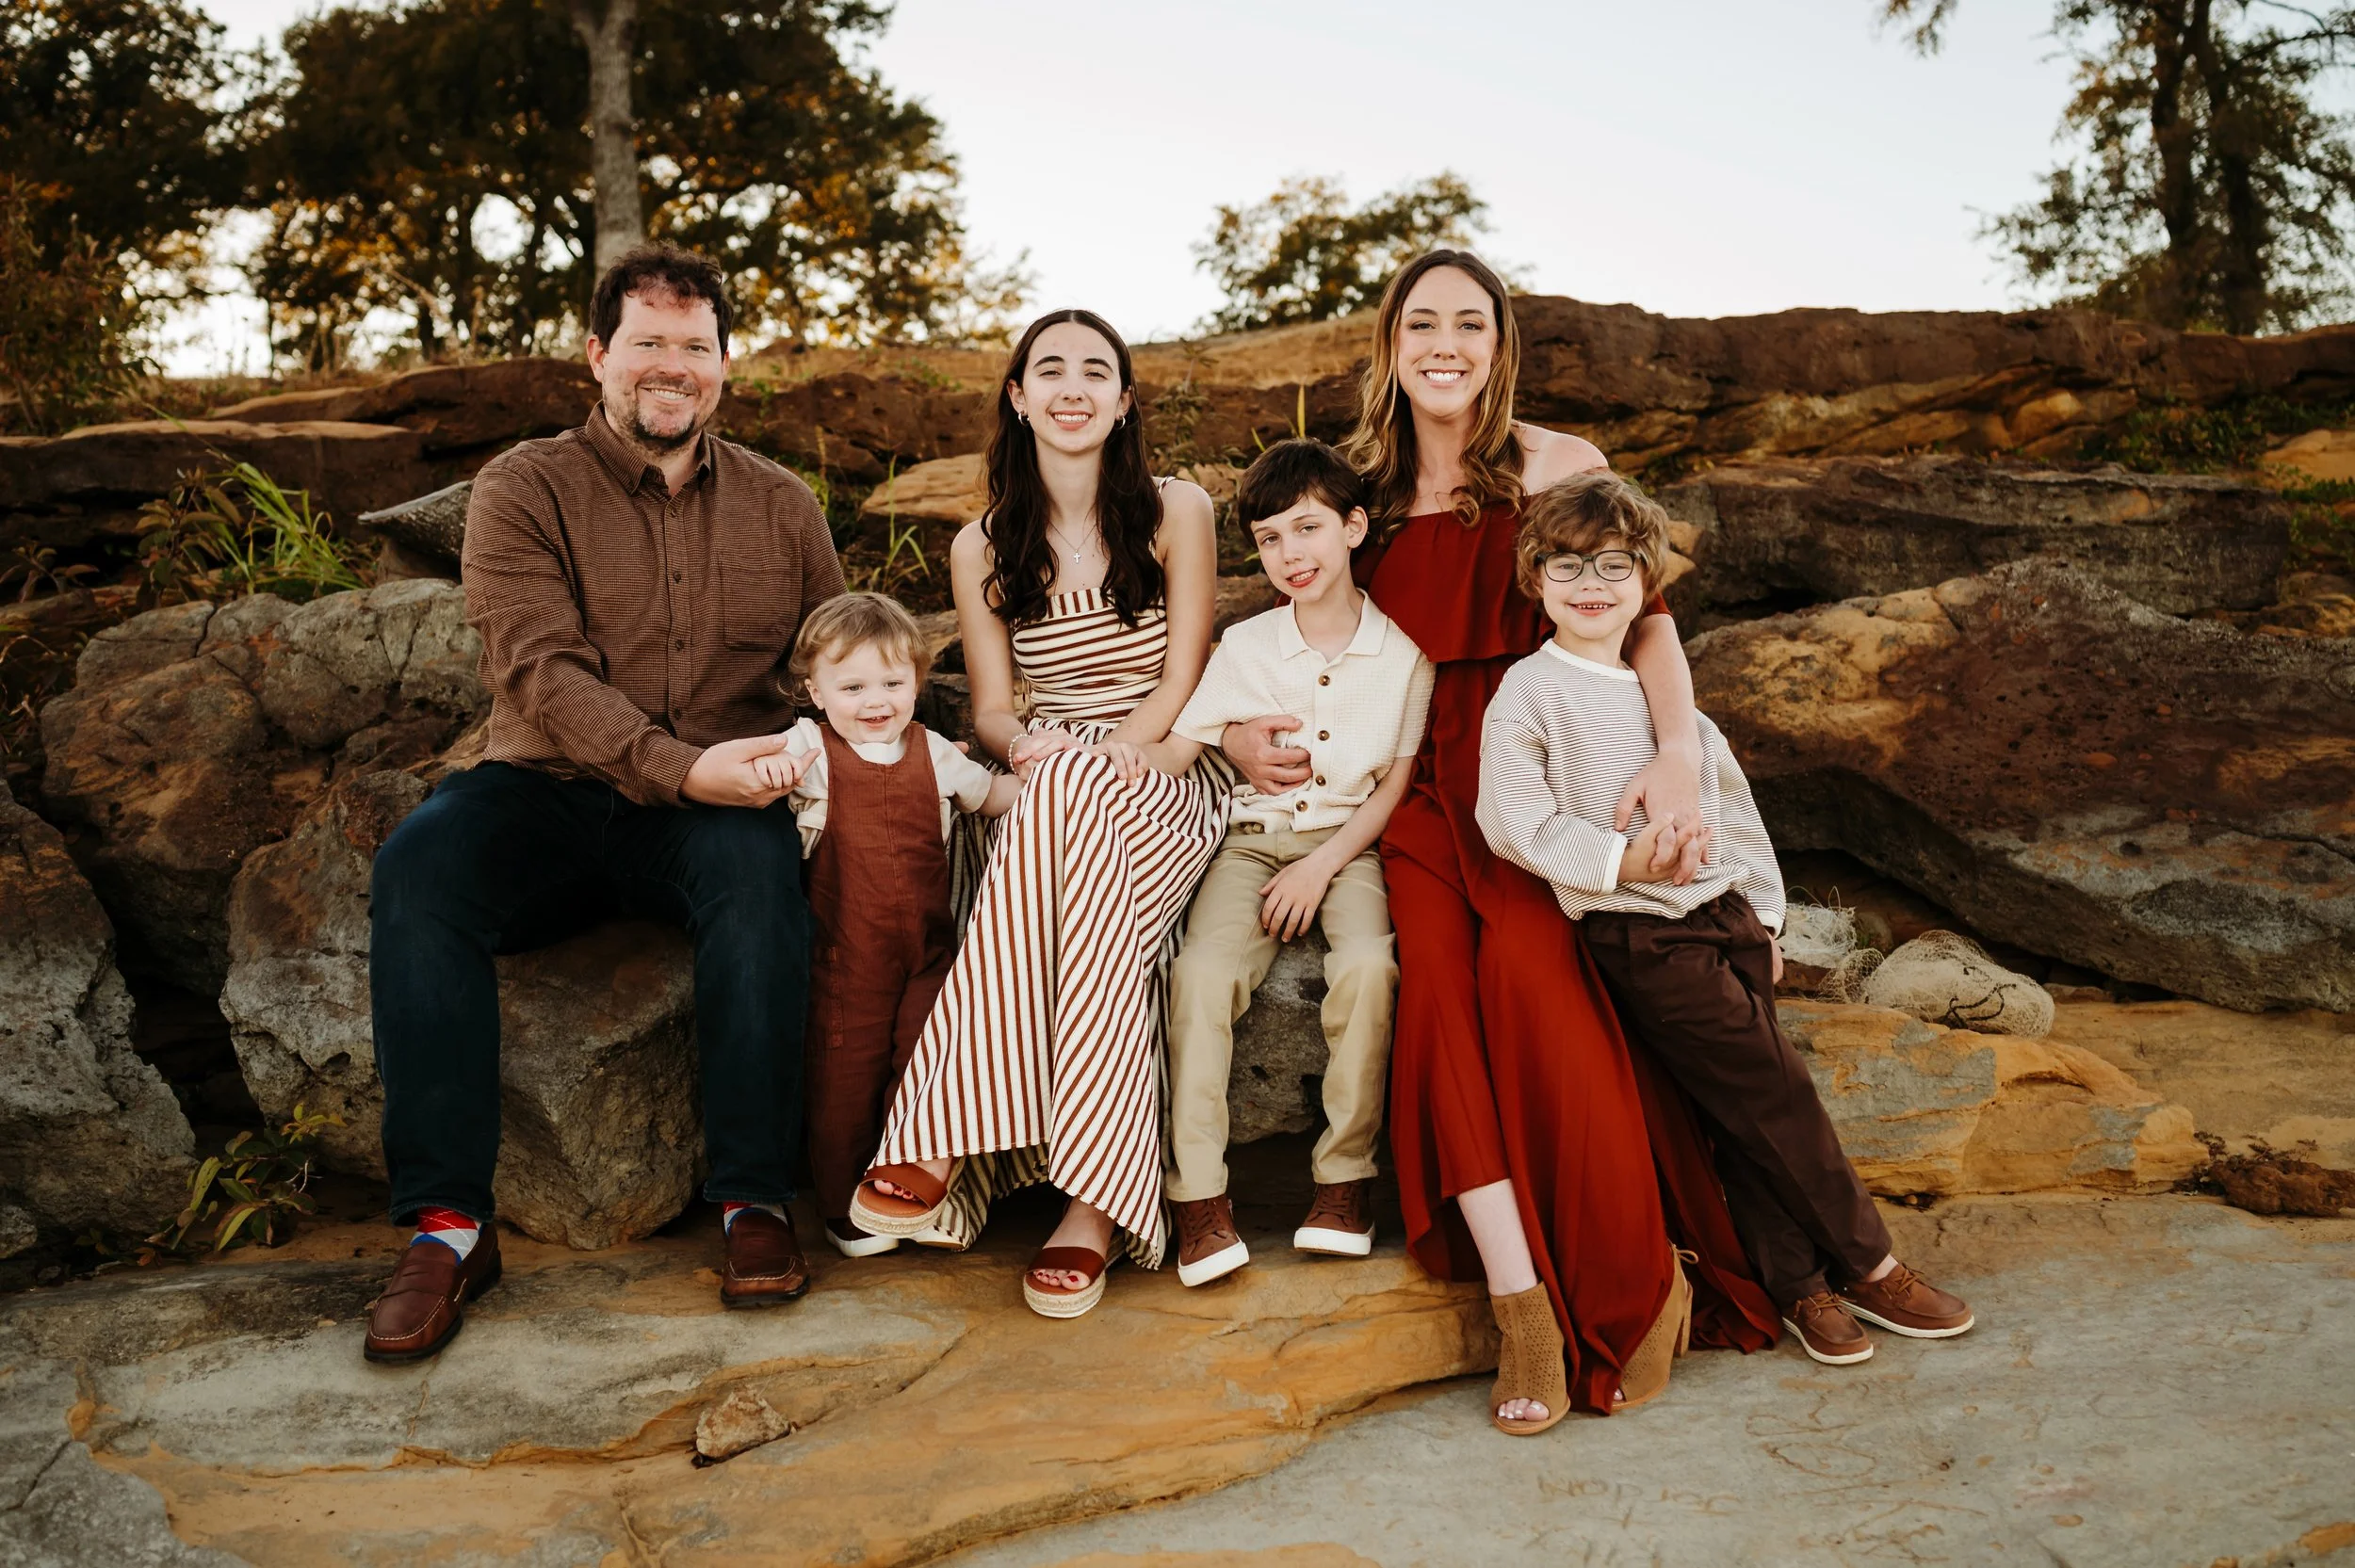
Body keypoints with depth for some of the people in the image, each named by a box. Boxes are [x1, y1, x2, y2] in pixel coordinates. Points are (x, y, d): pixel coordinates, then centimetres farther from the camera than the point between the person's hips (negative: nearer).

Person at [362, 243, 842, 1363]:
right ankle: (447, 1224, -22)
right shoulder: (523, 490, 3)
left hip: (713, 804, 1)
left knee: (760, 863, -34)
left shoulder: (779, 506, 12)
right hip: (551, 788, 0)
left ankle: (755, 1200, -22)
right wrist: (679, 766, -25)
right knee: (418, 868, -30)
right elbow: (543, 671, -11)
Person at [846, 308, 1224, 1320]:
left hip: (1168, 784, -2)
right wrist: (1023, 742, -18)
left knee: (1071, 796, -39)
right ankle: (1094, 1198, -38)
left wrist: (1113, 747, -22)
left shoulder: (1176, 512, 5)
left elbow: (1184, 678, -2)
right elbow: (991, 708, 7)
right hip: (1052, 790, 2)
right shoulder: (983, 550, 11)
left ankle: (945, 1135, -38)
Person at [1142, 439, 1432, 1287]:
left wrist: (1323, 865, -9)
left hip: (1352, 840, -1)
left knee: (1369, 964, -32)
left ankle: (1344, 1172, -15)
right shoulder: (1244, 647, 6)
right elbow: (1171, 753, 3)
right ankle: (1198, 1191, -18)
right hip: (1254, 836, 2)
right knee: (1201, 968, -27)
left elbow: (1400, 780, 2)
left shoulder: (1403, 649, 2)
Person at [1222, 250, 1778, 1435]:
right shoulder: (1357, 489, 13)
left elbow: (1645, 618, -3)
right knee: (1433, 965, -26)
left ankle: (1641, 1280, -15)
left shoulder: (1561, 467, 5)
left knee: (1525, 960, -28)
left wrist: (1679, 749, -21)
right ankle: (1521, 1303, -26)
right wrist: (1237, 728, 0)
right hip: (1415, 782, 2)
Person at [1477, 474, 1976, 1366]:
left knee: (1750, 1113, 5)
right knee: (1774, 1094, -5)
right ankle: (1867, 1266, 10)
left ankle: (1795, 1285, 15)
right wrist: (1620, 860, -18)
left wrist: (1763, 914, 19)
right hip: (1639, 937, -6)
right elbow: (1514, 821, -11)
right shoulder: (1530, 691, -4)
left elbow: (1729, 804, 22)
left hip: (1724, 915, 6)